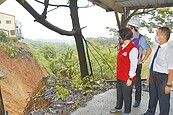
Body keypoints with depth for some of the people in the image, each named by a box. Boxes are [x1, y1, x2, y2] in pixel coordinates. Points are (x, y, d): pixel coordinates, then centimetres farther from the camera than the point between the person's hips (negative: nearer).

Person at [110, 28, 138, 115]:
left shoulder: (133, 49, -21)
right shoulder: (121, 47, 5)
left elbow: (133, 65, -18)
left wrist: (130, 78, -16)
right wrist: (116, 71, 18)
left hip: (127, 78, -8)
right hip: (119, 76, 8)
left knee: (126, 95, 10)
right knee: (119, 92, 23)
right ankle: (118, 107, 44)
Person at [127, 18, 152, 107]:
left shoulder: (140, 38, -15)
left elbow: (149, 50, -12)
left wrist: (142, 61, -12)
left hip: (136, 64, -5)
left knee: (137, 83, 9)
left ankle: (137, 100, 25)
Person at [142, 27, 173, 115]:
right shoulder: (155, 48, 3)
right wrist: (150, 76, 14)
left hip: (162, 77, -7)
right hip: (153, 75, 8)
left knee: (163, 99, 13)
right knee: (152, 96, 25)